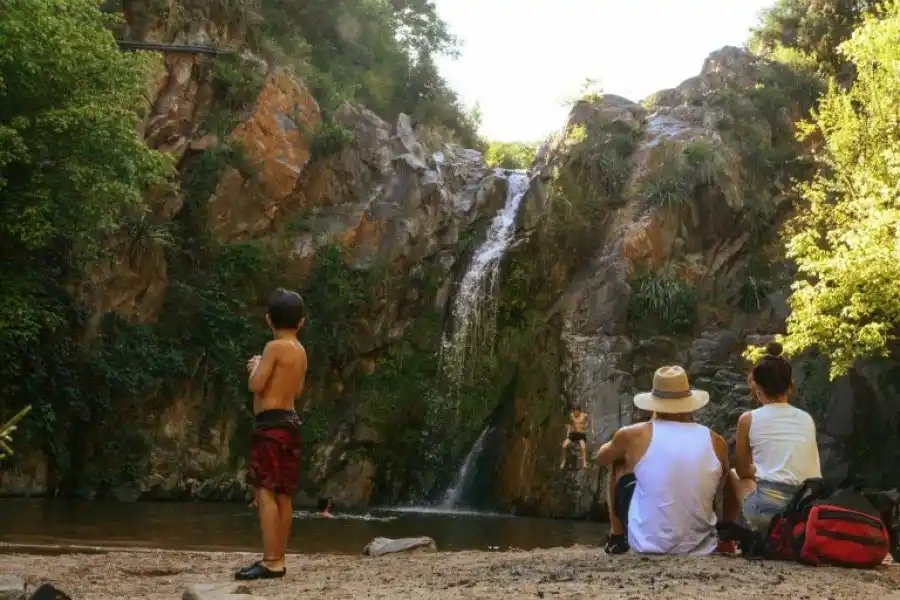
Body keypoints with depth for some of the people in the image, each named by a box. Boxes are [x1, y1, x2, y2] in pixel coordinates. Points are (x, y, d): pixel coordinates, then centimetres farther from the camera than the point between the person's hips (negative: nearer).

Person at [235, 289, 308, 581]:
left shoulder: (275, 347, -11)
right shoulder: (300, 351, 14)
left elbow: (256, 385, -14)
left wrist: (256, 366, 5)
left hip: (271, 423, -9)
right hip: (289, 421, 9)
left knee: (265, 492, -11)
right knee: (282, 495, 10)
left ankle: (270, 562, -16)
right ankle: (278, 559, 14)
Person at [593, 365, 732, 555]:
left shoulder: (634, 435, -7)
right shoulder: (717, 443, -2)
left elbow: (600, 458, 17)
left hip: (647, 544, -2)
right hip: (700, 546, 2)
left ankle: (617, 538, 29)